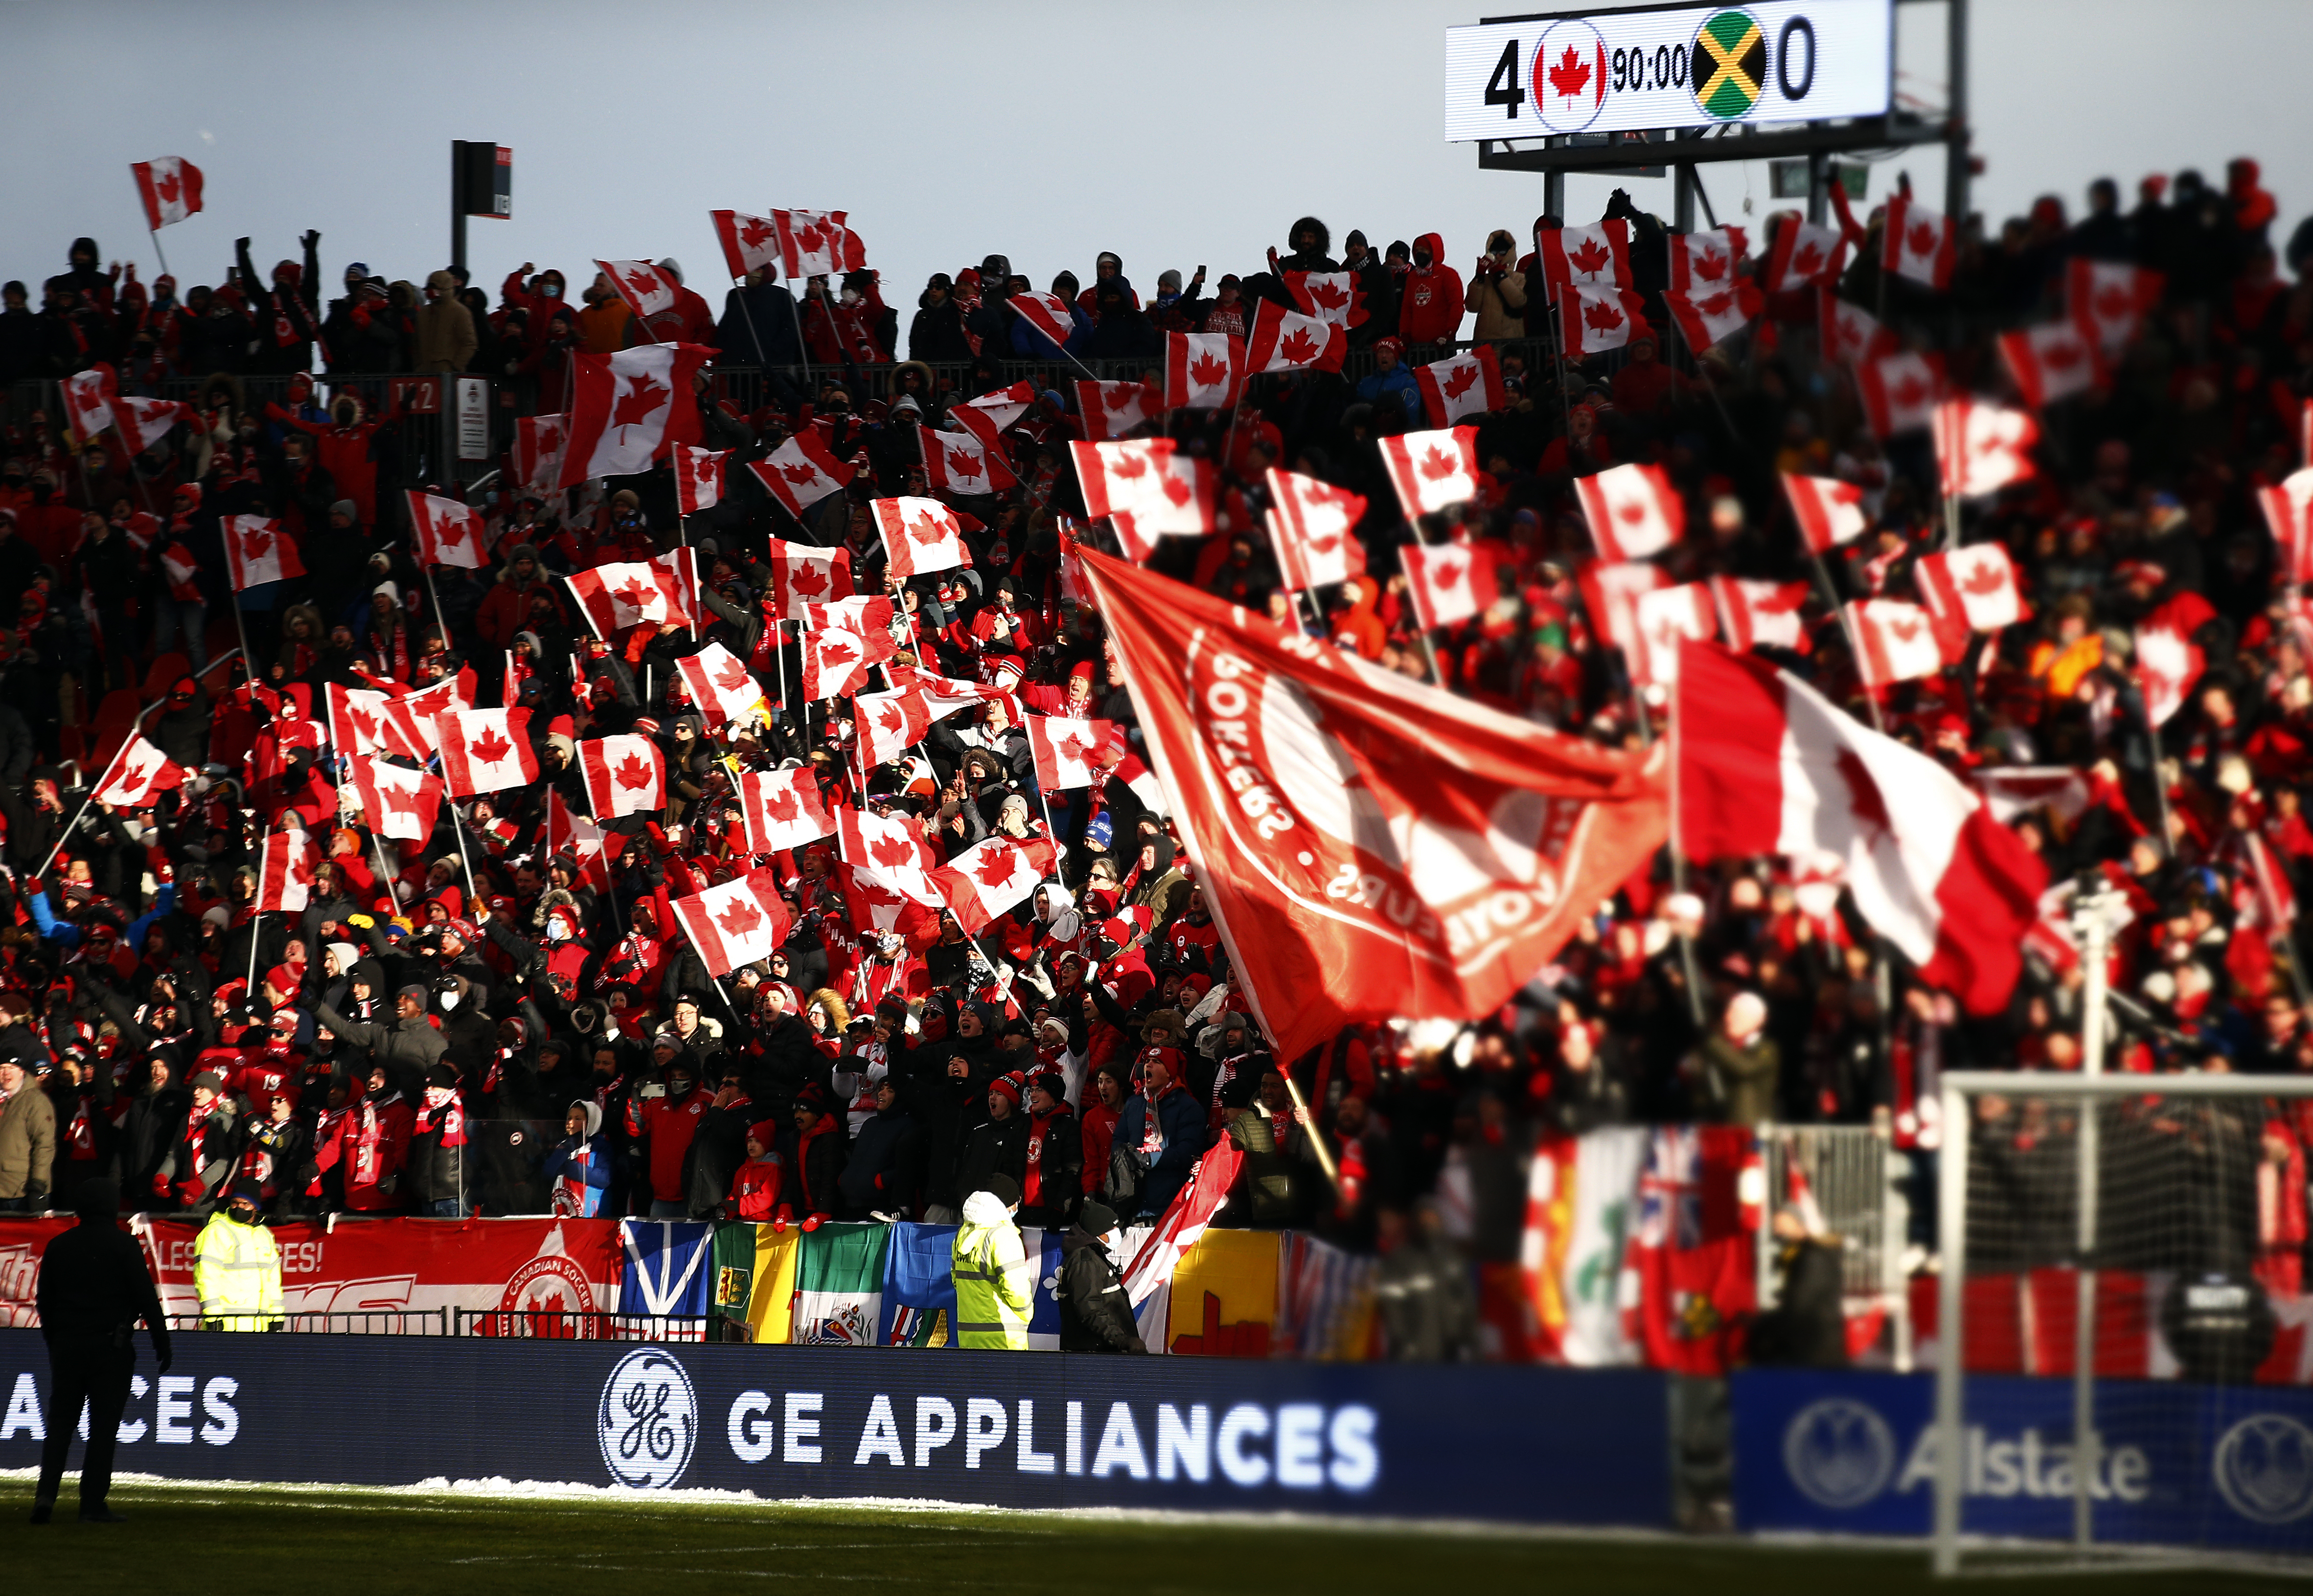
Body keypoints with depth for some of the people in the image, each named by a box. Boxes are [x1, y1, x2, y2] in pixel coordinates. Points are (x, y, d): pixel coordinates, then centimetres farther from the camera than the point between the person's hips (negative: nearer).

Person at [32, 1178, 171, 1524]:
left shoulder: (59, 1246, 7)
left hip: (66, 1344, 4)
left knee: (60, 1421, 9)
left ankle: (46, 1492, -8)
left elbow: (44, 1300, 13)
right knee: (104, 1426, 1)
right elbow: (145, 1298, -9)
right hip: (111, 1346, -4)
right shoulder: (124, 1245, -6)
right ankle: (93, 1505, 0)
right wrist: (161, 1342, -3)